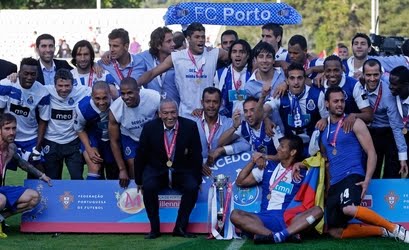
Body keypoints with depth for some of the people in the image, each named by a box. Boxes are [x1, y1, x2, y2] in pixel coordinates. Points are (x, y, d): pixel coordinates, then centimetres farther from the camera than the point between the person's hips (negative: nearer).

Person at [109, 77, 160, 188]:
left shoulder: (155, 98, -32)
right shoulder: (115, 109, -29)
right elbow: (114, 141, -16)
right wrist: (122, 169, -14)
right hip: (130, 137, -1)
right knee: (133, 169, -12)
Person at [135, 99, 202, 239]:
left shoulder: (190, 126, -9)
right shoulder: (150, 128, -9)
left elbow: (197, 155, -1)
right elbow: (141, 155, 1)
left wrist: (197, 180, -1)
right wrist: (139, 180, 2)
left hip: (182, 171, 1)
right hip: (156, 171, 0)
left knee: (192, 187, -28)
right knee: (148, 187, -31)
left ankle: (180, 228, -13)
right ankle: (154, 228, -15)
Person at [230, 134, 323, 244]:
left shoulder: (302, 172, 11)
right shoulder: (267, 166, 17)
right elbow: (240, 182, 20)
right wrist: (253, 162, 12)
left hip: (290, 220, -1)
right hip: (266, 218, 2)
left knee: (317, 211, -27)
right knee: (235, 215, -25)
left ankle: (279, 236, -46)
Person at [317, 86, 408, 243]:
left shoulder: (354, 123, 0)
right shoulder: (324, 129, 16)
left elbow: (371, 153, -4)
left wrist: (367, 180, -15)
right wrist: (328, 186, 13)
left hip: (352, 176, -7)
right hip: (334, 184, 7)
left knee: (349, 208, -38)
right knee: (335, 232, -3)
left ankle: (395, 229, -25)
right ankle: (383, 231, 6)